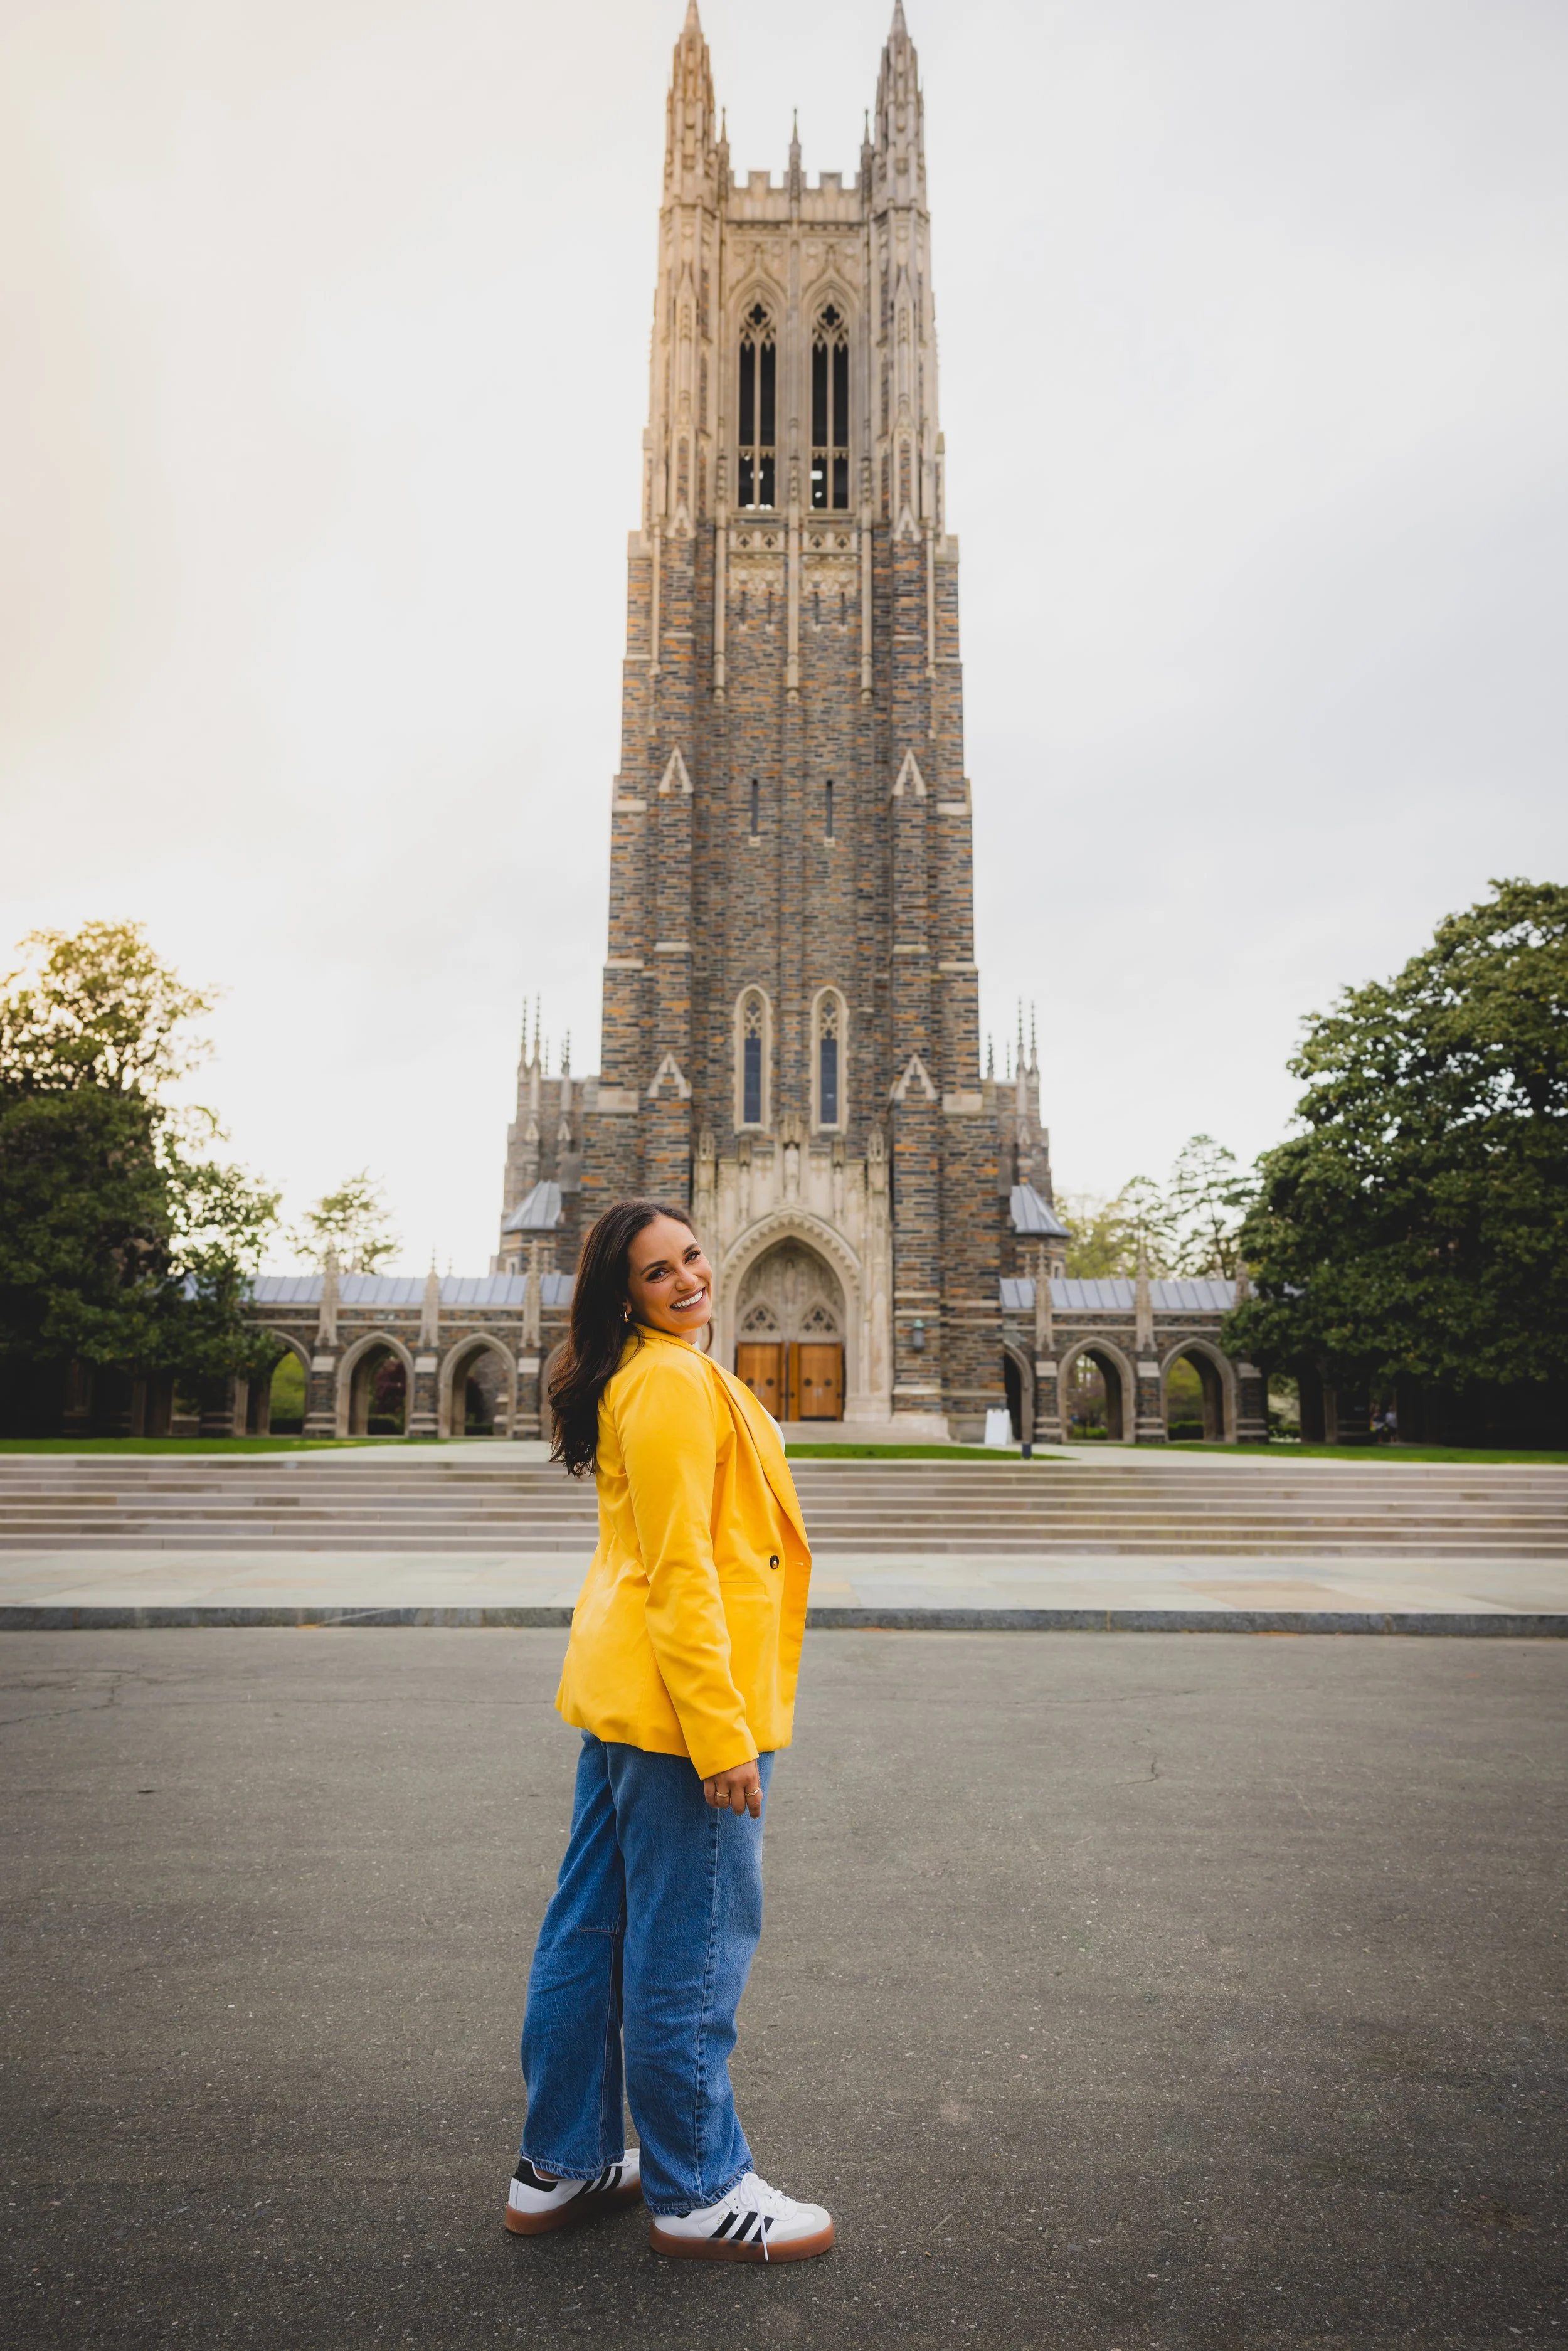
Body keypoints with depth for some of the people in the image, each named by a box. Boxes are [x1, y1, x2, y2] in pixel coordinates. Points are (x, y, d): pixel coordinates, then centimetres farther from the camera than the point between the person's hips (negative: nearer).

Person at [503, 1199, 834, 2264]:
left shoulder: (648, 1379, 15)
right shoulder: (674, 1382, -17)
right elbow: (681, 1571, -21)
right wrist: (723, 1735, -20)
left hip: (625, 1694, 10)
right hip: (682, 1698, -10)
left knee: (591, 1928, 18)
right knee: (693, 1948, 6)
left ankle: (563, 2164, 34)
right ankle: (699, 2192, 24)